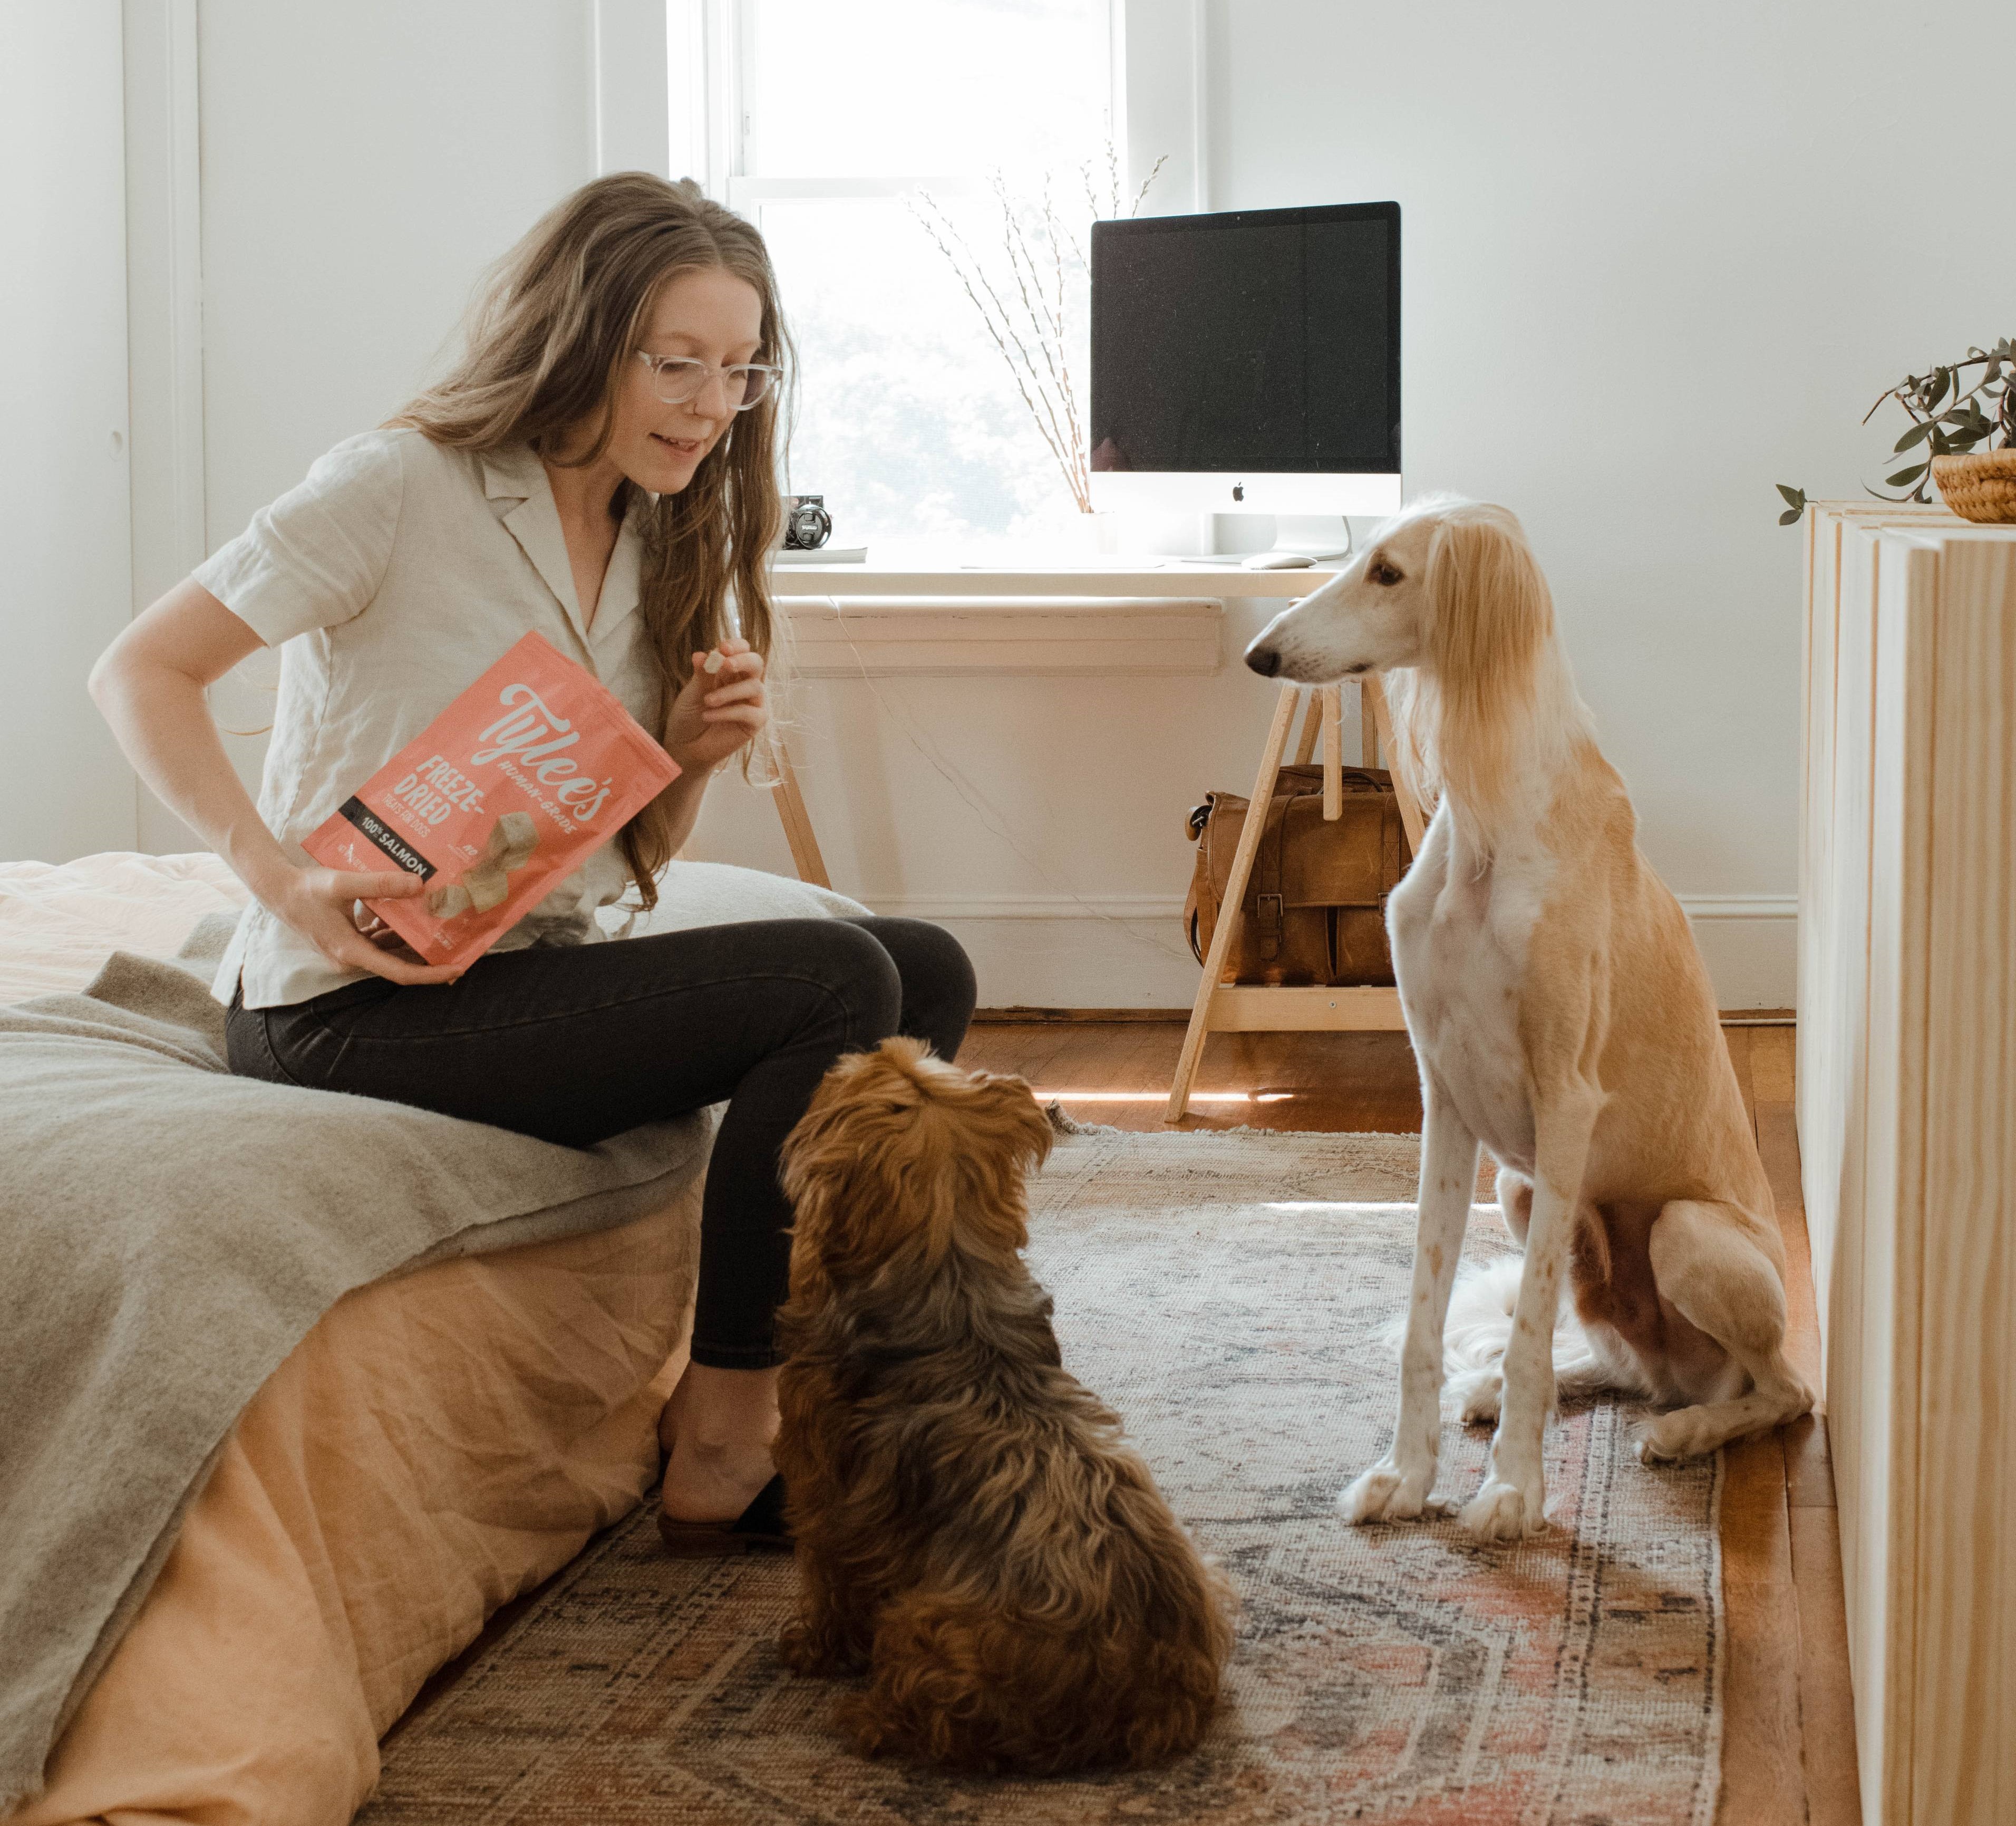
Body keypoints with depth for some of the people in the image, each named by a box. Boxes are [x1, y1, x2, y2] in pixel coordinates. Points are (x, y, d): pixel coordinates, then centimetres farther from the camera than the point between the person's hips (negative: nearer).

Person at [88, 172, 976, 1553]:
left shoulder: (660, 547, 13)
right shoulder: (406, 485, -10)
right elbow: (142, 674, -13)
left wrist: (696, 756, -4)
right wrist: (282, 876, -24)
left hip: (533, 963, 9)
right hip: (357, 1006, -8)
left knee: (929, 972, -1)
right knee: (836, 981, -21)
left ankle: (799, 1384, 2)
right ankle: (720, 1443, -13)